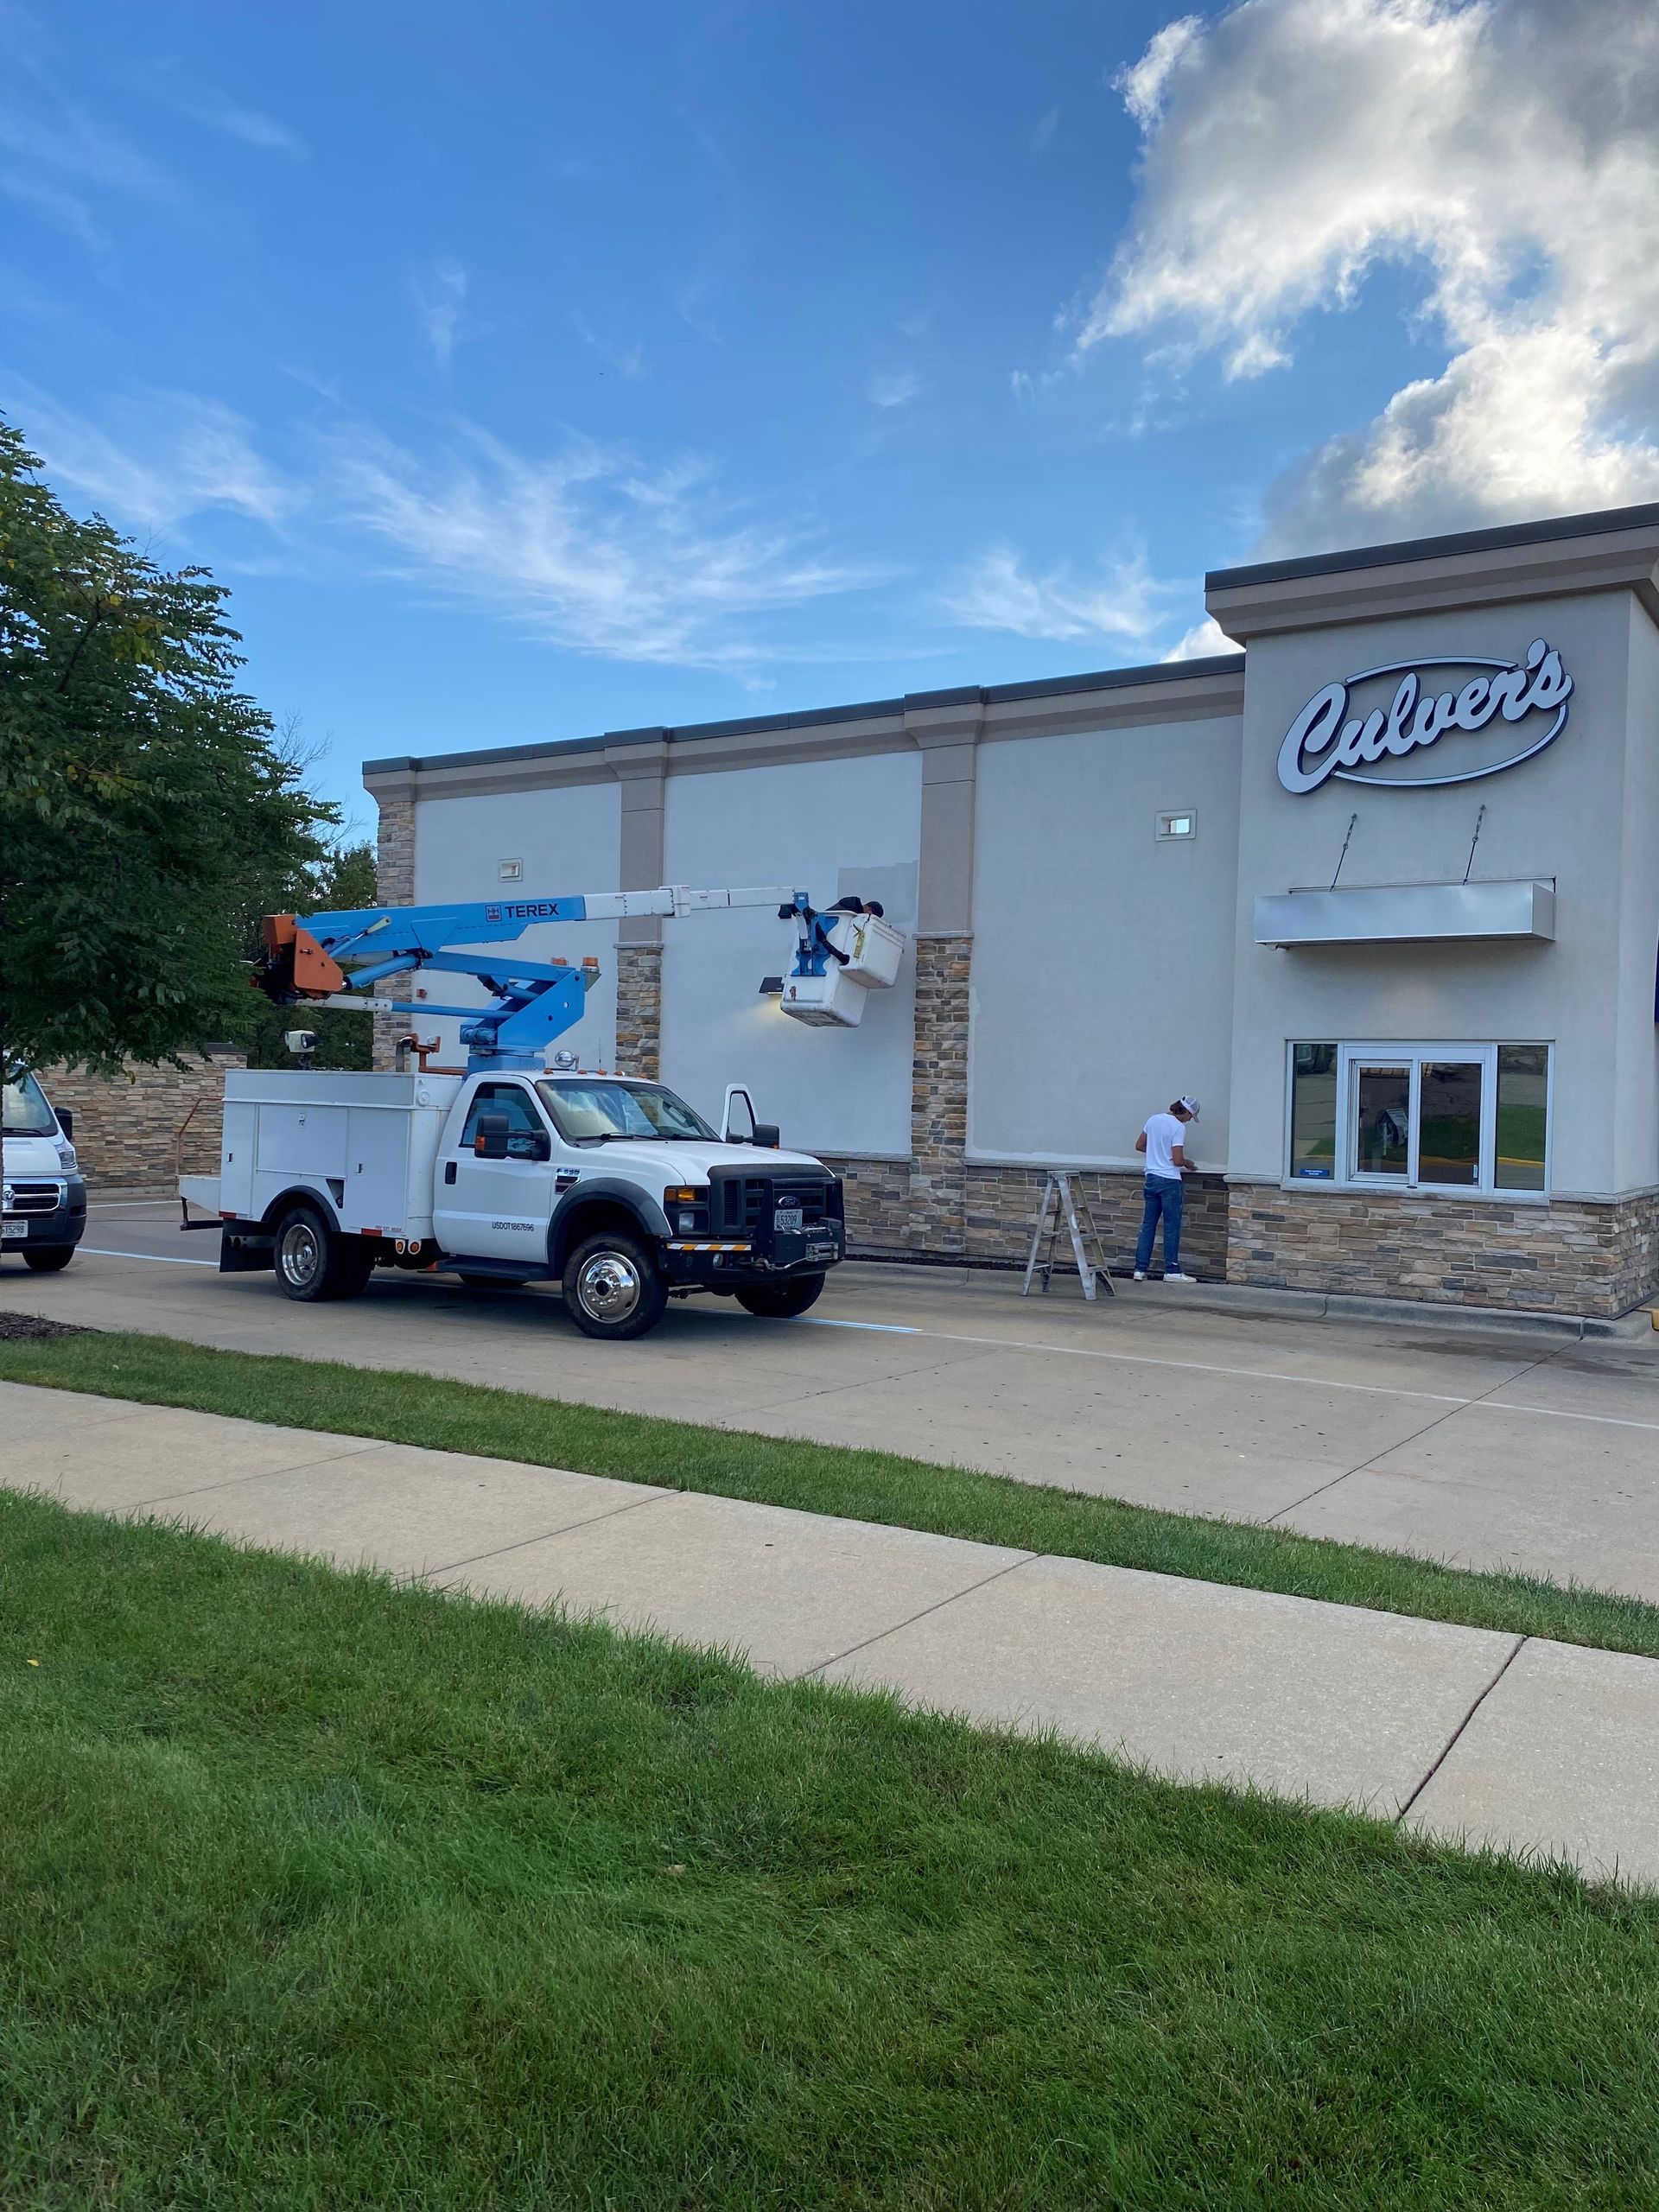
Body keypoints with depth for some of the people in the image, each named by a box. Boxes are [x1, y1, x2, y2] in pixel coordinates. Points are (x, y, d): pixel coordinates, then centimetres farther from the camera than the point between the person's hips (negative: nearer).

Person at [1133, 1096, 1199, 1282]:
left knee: (1148, 1225, 9)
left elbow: (1139, 1146, 16)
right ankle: (1172, 1271, 5)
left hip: (1151, 1178, 7)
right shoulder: (1178, 1127, -14)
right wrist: (1187, 1162, 4)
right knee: (1172, 1226, 1)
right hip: (1169, 1181, -7)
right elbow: (1177, 1161, -17)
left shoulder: (1154, 1120, 7)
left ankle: (1140, 1269, 9)